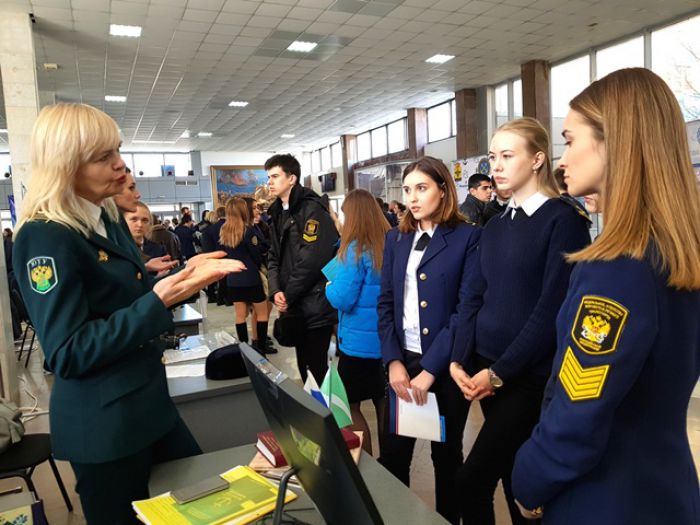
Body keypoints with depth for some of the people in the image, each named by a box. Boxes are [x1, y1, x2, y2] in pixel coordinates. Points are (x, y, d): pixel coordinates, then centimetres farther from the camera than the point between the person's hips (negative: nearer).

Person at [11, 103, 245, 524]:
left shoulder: (107, 221, 6)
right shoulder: (45, 237, -21)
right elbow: (68, 355, -24)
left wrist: (185, 275, 0)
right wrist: (159, 300, -30)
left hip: (148, 403, 8)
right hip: (103, 425, -8)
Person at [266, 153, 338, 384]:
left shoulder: (311, 210, -13)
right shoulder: (278, 212, 14)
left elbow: (311, 260, -20)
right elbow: (274, 256, 13)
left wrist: (287, 296, -12)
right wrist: (276, 291, -3)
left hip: (315, 306, -8)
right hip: (294, 305, 8)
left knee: (316, 367, -1)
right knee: (304, 366, 18)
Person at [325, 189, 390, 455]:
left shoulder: (355, 250, -18)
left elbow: (342, 300, -20)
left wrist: (329, 286, 1)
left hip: (360, 341, -7)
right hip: (387, 338, 7)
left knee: (351, 405, 8)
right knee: (383, 401, 19)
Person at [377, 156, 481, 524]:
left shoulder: (468, 237, -6)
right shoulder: (396, 238, 8)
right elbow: (385, 303, 6)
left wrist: (431, 368, -16)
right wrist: (393, 360, -7)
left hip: (446, 366, -3)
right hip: (402, 361, 3)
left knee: (446, 455, 14)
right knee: (392, 454, 7)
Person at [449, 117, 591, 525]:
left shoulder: (563, 220, -10)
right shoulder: (495, 227, 10)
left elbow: (552, 308, -16)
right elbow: (475, 298, 10)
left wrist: (500, 371, -16)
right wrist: (460, 360, -2)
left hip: (531, 375, -6)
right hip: (488, 371, 6)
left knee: (472, 481, -7)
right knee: (513, 477, 17)